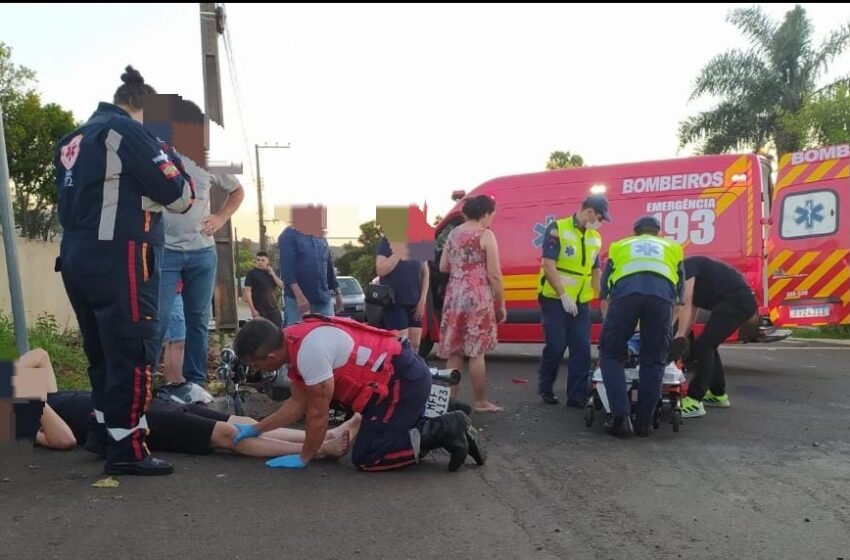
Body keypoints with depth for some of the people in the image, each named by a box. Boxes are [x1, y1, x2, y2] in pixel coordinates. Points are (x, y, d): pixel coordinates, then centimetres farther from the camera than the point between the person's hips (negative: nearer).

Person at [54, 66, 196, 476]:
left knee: (102, 349, 18)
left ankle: (103, 430, 29)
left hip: (76, 258, 9)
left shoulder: (72, 140, 17)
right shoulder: (128, 131, -8)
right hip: (118, 260, -9)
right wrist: (173, 162, 7)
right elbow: (178, 197, -9)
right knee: (133, 351, -4)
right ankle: (125, 448, -1)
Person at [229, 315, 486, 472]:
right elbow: (298, 403, 15)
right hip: (406, 374, 10)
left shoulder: (309, 350, -25)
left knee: (365, 458, -4)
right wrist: (255, 429, 15)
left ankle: (444, 430, -6)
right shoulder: (293, 343, 6)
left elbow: (318, 413, -15)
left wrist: (303, 458, -2)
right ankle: (447, 427, 15)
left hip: (404, 381, -10)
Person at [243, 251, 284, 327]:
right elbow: (247, 291, -8)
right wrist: (253, 309, -15)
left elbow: (282, 286, 7)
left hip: (273, 309, 5)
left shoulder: (271, 272, 14)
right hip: (259, 310, -5)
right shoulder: (252, 273, -2)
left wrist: (272, 274, -5)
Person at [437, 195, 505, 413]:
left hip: (454, 297, 6)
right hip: (477, 298, -6)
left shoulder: (453, 233, 12)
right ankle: (480, 402, 7)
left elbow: (443, 267, 14)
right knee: (476, 352, 0)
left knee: (454, 353, 9)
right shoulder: (486, 235, -6)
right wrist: (501, 304, -2)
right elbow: (494, 274, -9)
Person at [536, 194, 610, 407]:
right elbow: (548, 265, -15)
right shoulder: (557, 229, -9)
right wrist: (564, 296, -19)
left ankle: (577, 395, 9)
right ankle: (545, 388, 18)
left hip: (581, 302, 6)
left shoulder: (595, 238, 10)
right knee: (556, 346, -3)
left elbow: (596, 271, 18)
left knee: (582, 348, 0)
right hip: (555, 299, -6)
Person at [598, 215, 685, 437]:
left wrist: (610, 326, 50)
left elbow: (604, 294, 37)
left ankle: (621, 417, 3)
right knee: (654, 361, 14)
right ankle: (644, 422, 14)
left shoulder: (619, 247, 37)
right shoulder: (671, 248, 38)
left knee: (611, 355, 14)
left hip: (625, 292, 0)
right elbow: (680, 293, 42)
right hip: (662, 294, 1)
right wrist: (667, 329, 54)